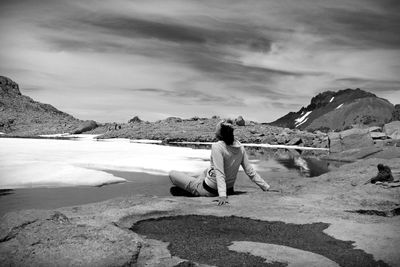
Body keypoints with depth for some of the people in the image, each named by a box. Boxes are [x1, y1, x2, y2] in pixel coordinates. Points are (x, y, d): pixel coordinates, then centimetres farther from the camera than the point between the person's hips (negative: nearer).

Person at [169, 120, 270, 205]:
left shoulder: (217, 147, -24)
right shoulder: (240, 147, -7)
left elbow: (220, 173, -29)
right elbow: (250, 172, -5)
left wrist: (222, 195, -34)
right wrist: (267, 187, 3)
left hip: (209, 191, -7)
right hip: (229, 189, 7)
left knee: (172, 174, 5)